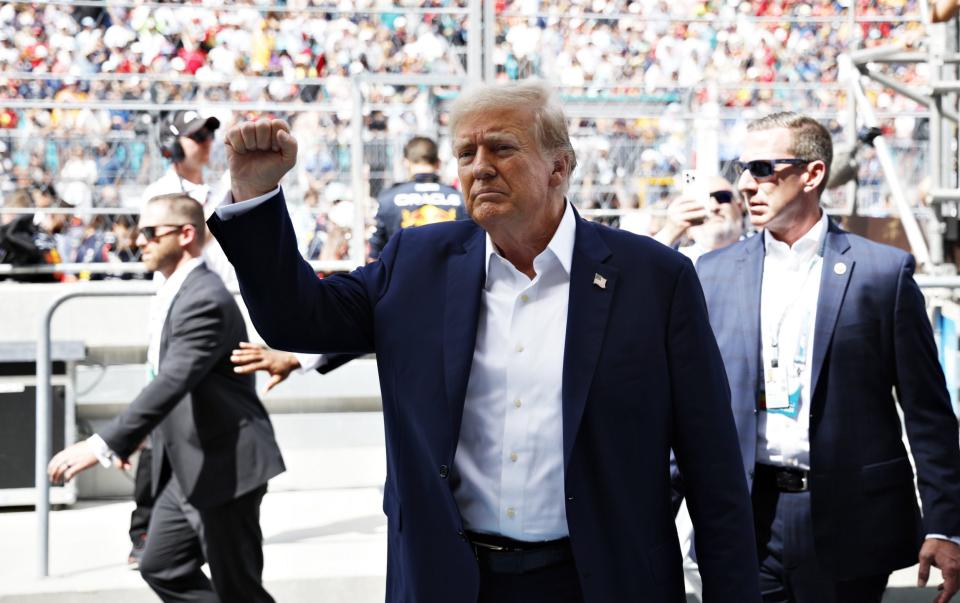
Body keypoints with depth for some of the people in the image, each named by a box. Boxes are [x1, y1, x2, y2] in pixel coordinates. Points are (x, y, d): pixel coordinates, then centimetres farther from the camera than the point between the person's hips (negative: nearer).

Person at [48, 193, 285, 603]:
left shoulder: (205, 300, -21)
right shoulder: (177, 293, 11)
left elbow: (172, 383, -32)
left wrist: (103, 446, -37)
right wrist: (125, 440, 18)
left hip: (224, 467, -10)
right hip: (189, 468, 10)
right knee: (161, 567, 11)